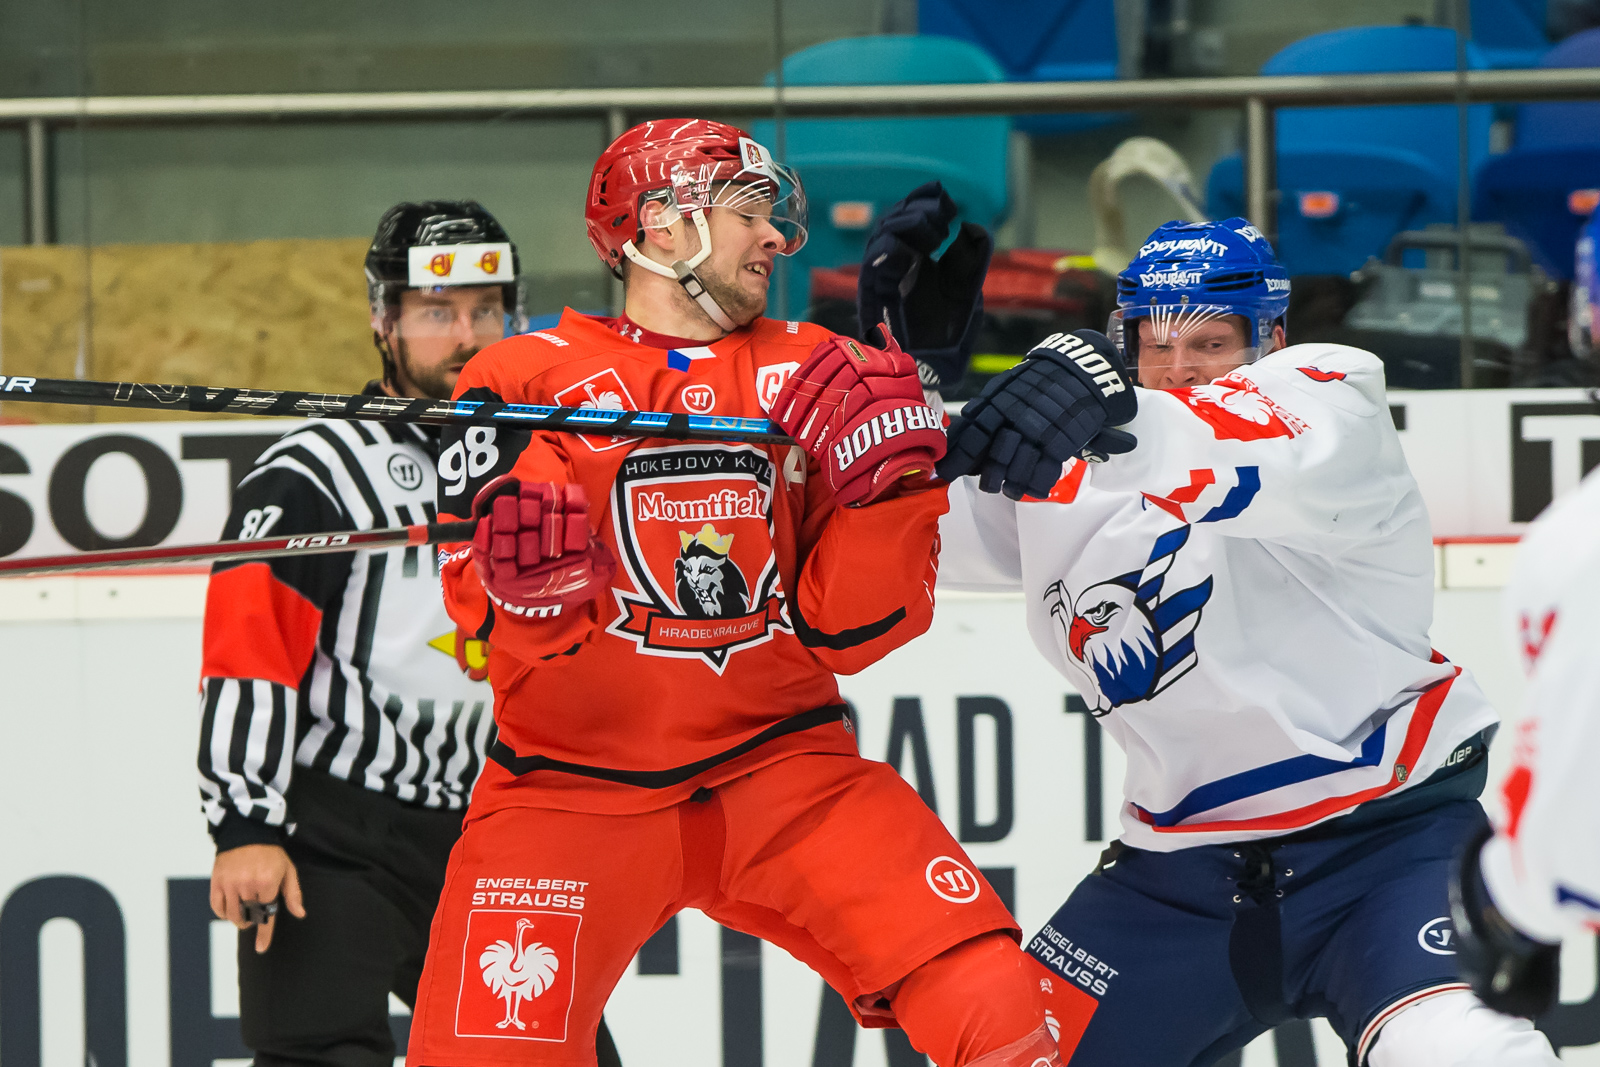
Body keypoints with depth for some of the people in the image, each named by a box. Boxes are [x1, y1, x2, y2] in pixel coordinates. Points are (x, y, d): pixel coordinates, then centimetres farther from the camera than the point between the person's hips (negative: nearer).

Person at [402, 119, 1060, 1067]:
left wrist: (886, 481, -10)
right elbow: (501, 622, -7)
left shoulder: (811, 378, 8)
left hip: (780, 767, 2)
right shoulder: (526, 381, -1)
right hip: (573, 784, -2)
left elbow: (844, 632, 4)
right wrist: (527, 576, -28)